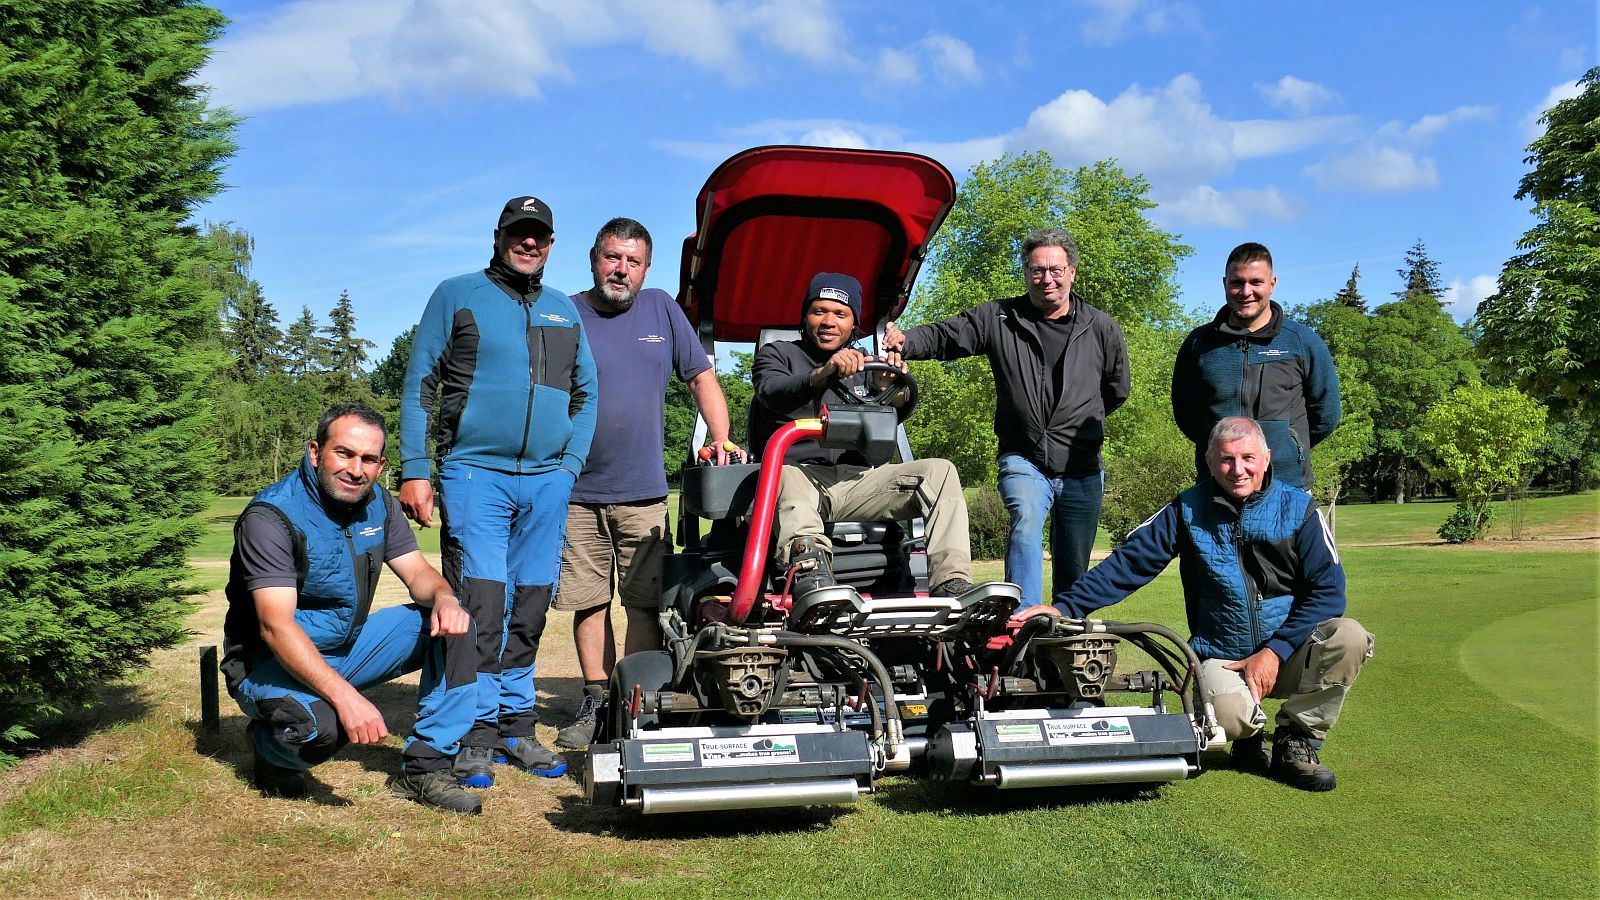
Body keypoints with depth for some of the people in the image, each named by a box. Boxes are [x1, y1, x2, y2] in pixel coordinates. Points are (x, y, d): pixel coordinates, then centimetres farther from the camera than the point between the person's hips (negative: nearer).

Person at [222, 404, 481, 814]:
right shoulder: (272, 515, -23)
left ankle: (425, 768, -10)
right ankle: (272, 750, 1)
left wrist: (444, 597, -25)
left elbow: (418, 572, 2)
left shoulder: (377, 503, -1)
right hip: (272, 662, -7)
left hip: (348, 648, 7)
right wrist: (345, 695, -43)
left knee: (452, 625, -11)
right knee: (321, 725, -37)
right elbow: (276, 626, -31)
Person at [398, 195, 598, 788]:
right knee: (480, 602, -10)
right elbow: (418, 386, 3)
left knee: (529, 607, 7)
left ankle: (517, 726, 17)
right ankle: (478, 737, -3)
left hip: (547, 481, 4)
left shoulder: (564, 311, 19)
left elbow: (586, 395, 22)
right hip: (474, 472, -4)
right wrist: (414, 470, -6)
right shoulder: (457, 295, 7)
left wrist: (571, 463, 8)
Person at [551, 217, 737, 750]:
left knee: (647, 603, 0)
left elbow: (701, 378, 12)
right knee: (589, 601, 4)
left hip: (643, 491, 1)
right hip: (576, 491, 0)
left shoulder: (661, 310, 8)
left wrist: (721, 441, 0)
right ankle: (597, 701, 17)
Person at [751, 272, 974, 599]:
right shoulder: (776, 354, 16)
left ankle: (951, 584, -31)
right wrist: (823, 373, -31)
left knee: (939, 471, -16)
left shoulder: (864, 364, 26)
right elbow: (773, 392, -9)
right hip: (797, 471, -4)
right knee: (790, 479, -39)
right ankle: (809, 571, -67)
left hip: (855, 479, 4)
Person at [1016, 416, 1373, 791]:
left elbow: (1327, 589, -4)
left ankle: (1297, 741, -5)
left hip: (1290, 653, 2)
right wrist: (1064, 607, -14)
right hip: (1221, 658, -2)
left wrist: (1275, 651, -14)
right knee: (1226, 714, -34)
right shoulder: (1188, 510, 0)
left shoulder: (1297, 508, -1)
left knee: (1349, 637, -28)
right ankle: (1252, 734, 7)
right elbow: (1128, 563, -2)